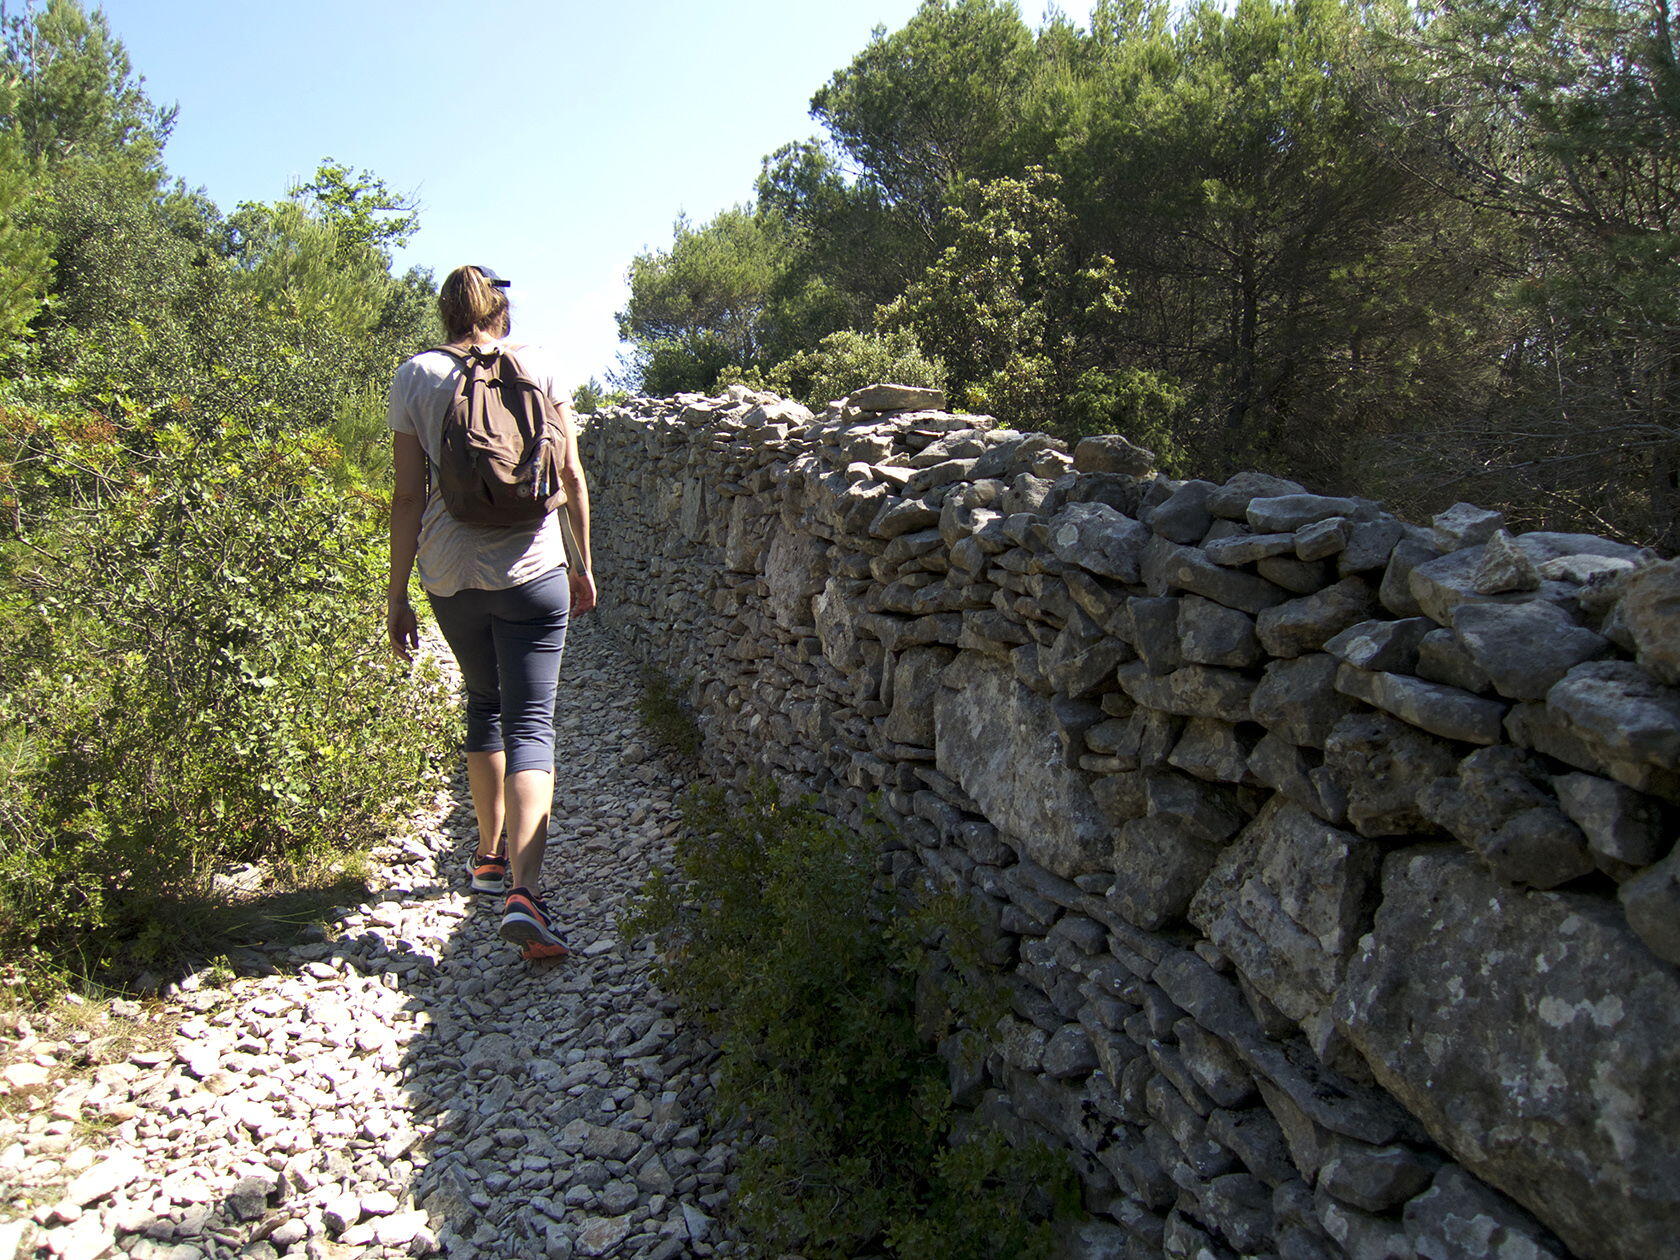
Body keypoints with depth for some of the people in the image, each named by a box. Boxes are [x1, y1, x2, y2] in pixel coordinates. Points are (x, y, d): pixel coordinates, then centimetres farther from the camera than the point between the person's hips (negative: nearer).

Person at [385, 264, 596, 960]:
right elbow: (570, 475, 2)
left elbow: (409, 494, -1)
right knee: (530, 724, -2)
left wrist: (396, 595, 4)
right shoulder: (536, 365, 2)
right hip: (532, 569, -2)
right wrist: (583, 564, 12)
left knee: (484, 704, 22)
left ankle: (489, 856, 33)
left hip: (451, 575, 2)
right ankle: (522, 890, -16)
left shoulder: (415, 375, 2)